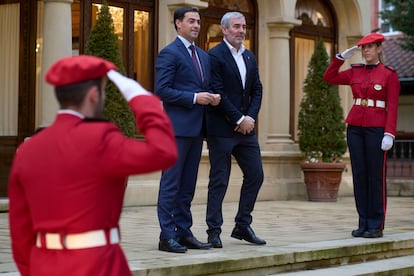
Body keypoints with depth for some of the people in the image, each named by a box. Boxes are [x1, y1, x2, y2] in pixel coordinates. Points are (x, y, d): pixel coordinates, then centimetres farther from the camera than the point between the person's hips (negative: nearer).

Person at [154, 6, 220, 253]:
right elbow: (162, 90, -13)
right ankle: (167, 236, -2)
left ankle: (184, 232, 15)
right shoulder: (169, 53, -6)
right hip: (177, 126, -8)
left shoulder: (203, 56, 19)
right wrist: (194, 98, -18)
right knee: (171, 184, -5)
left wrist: (212, 97, 2)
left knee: (188, 184, 10)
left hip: (196, 128, 8)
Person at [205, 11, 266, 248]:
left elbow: (257, 90, 11)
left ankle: (243, 226, 18)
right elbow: (218, 93, -15)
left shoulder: (250, 57, 14)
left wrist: (250, 117, -5)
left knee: (255, 175, 7)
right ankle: (214, 231, 7)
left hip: (245, 128, 7)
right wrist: (239, 120, -14)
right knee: (219, 181, -1)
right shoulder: (215, 56, -8)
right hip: (221, 129, -7)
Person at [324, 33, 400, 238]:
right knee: (359, 175, 5)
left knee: (376, 176, -1)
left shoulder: (389, 74, -3)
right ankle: (364, 223, 11)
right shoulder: (355, 72, 10)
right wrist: (341, 57, 6)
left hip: (376, 129, -5)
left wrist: (389, 134, -15)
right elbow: (329, 77, 14)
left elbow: (392, 107, -7)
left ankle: (376, 226, 5)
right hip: (355, 127, 5)